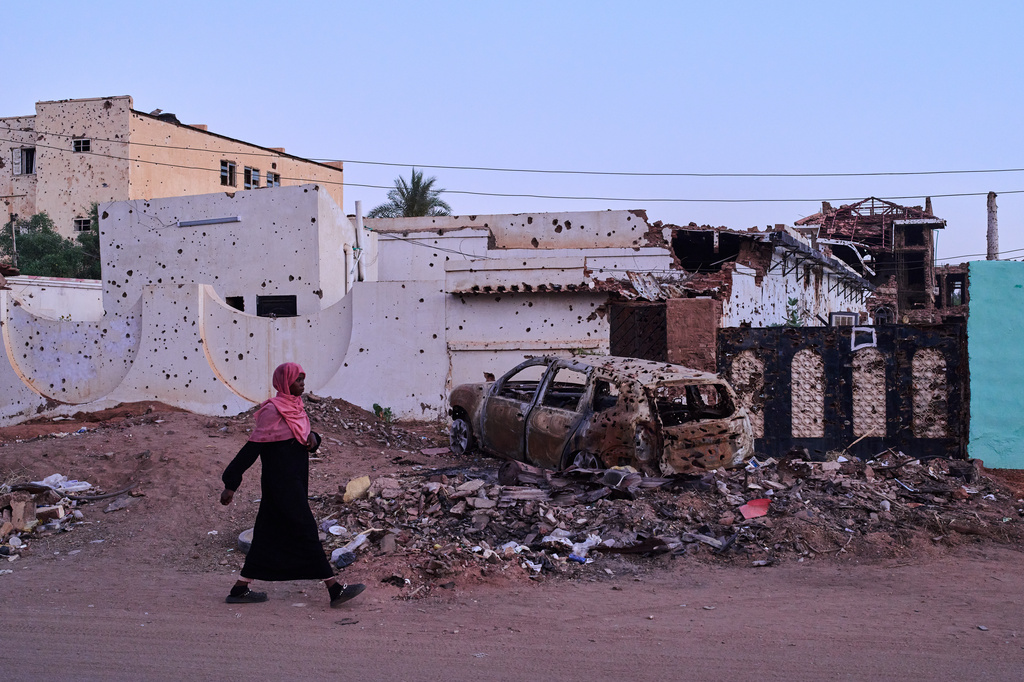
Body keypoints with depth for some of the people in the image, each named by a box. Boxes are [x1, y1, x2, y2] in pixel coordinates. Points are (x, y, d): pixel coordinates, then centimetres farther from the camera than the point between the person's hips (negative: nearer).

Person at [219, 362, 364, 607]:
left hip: (294, 481, 9)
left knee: (271, 535, 12)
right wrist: (231, 484, -14)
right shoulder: (272, 410, -15)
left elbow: (301, 438, 20)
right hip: (282, 483, -9)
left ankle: (240, 590, 19)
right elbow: (252, 448, -15)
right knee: (306, 532, -6)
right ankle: (335, 589, -3)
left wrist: (312, 438, -5)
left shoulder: (294, 407, 11)